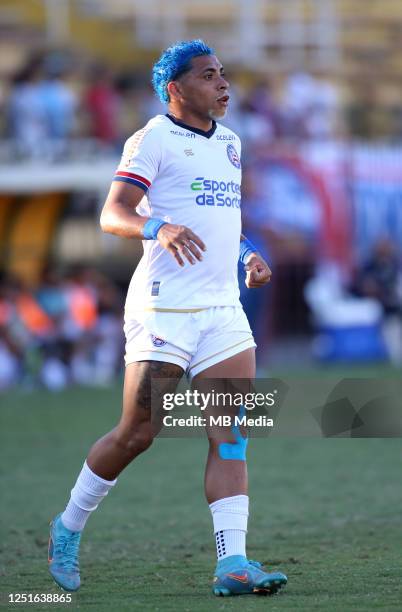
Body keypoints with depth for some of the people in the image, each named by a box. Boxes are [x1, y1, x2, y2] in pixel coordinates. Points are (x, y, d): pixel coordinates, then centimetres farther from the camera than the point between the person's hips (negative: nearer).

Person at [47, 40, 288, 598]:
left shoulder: (229, 142, 16)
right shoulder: (153, 140, -7)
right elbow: (112, 214, -14)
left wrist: (247, 255, 12)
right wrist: (158, 228, -33)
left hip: (223, 308, 7)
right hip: (164, 307, -7)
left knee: (233, 434, -5)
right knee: (137, 435, -3)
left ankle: (232, 563, -9)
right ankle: (68, 529, 18)